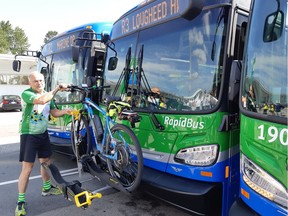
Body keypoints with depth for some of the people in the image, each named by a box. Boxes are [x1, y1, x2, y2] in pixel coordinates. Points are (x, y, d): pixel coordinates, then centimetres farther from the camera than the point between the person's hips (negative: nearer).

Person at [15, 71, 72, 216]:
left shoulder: (48, 95, 6)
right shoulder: (26, 93, -17)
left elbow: (54, 112, 10)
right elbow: (41, 100, -37)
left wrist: (66, 111, -10)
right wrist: (57, 88, -31)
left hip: (43, 133, 7)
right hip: (28, 135, -7)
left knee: (46, 162, 19)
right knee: (27, 169, -6)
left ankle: (46, 188, 39)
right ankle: (20, 202, 8)